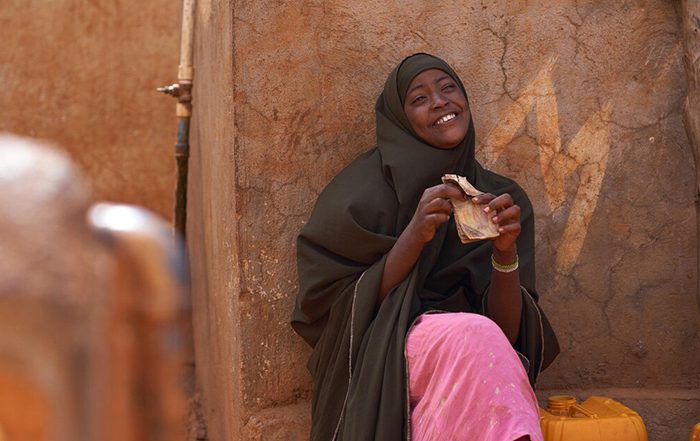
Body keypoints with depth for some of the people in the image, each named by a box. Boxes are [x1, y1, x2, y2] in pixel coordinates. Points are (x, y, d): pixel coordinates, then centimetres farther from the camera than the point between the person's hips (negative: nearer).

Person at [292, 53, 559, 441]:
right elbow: (336, 312, -5)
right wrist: (414, 236, -16)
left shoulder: (503, 197, 9)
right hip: (380, 368, -2)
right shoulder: (367, 187, 0)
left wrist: (506, 253, -16)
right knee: (477, 336, -32)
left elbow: (509, 332, 3)